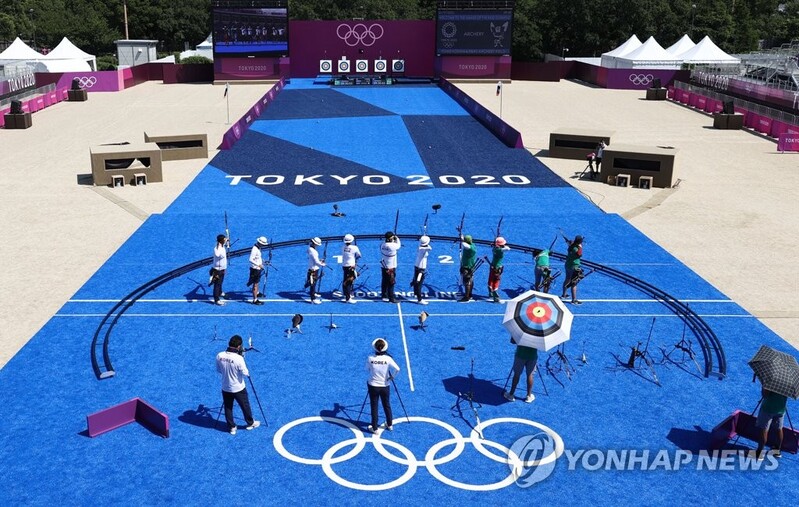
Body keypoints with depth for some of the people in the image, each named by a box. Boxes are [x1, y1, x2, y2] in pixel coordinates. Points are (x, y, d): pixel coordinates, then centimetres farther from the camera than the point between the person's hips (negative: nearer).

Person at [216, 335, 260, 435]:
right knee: (245, 406, 18)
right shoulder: (238, 358, -28)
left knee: (228, 408, 19)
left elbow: (218, 370, 3)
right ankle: (251, 423, 37)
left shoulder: (219, 356, -12)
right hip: (238, 389, -4)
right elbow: (245, 373, -18)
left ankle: (231, 427, 30)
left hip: (225, 388, 4)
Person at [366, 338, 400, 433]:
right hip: (384, 386, 1)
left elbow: (367, 369, 4)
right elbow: (397, 369, -24)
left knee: (374, 407, 10)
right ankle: (390, 425, 32)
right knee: (387, 405, 19)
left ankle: (374, 428, 16)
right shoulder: (388, 359, -14)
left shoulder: (370, 358, -12)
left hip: (373, 386, -1)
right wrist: (391, 376, -8)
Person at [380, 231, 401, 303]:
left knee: (384, 282, 15)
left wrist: (393, 240, 8)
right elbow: (398, 245, -1)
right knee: (391, 283, 1)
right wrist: (397, 238, 12)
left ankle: (384, 296, 24)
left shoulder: (382, 245, -2)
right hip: (390, 268, -7)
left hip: (383, 266, 7)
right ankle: (391, 298, 6)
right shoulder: (392, 245, -22)